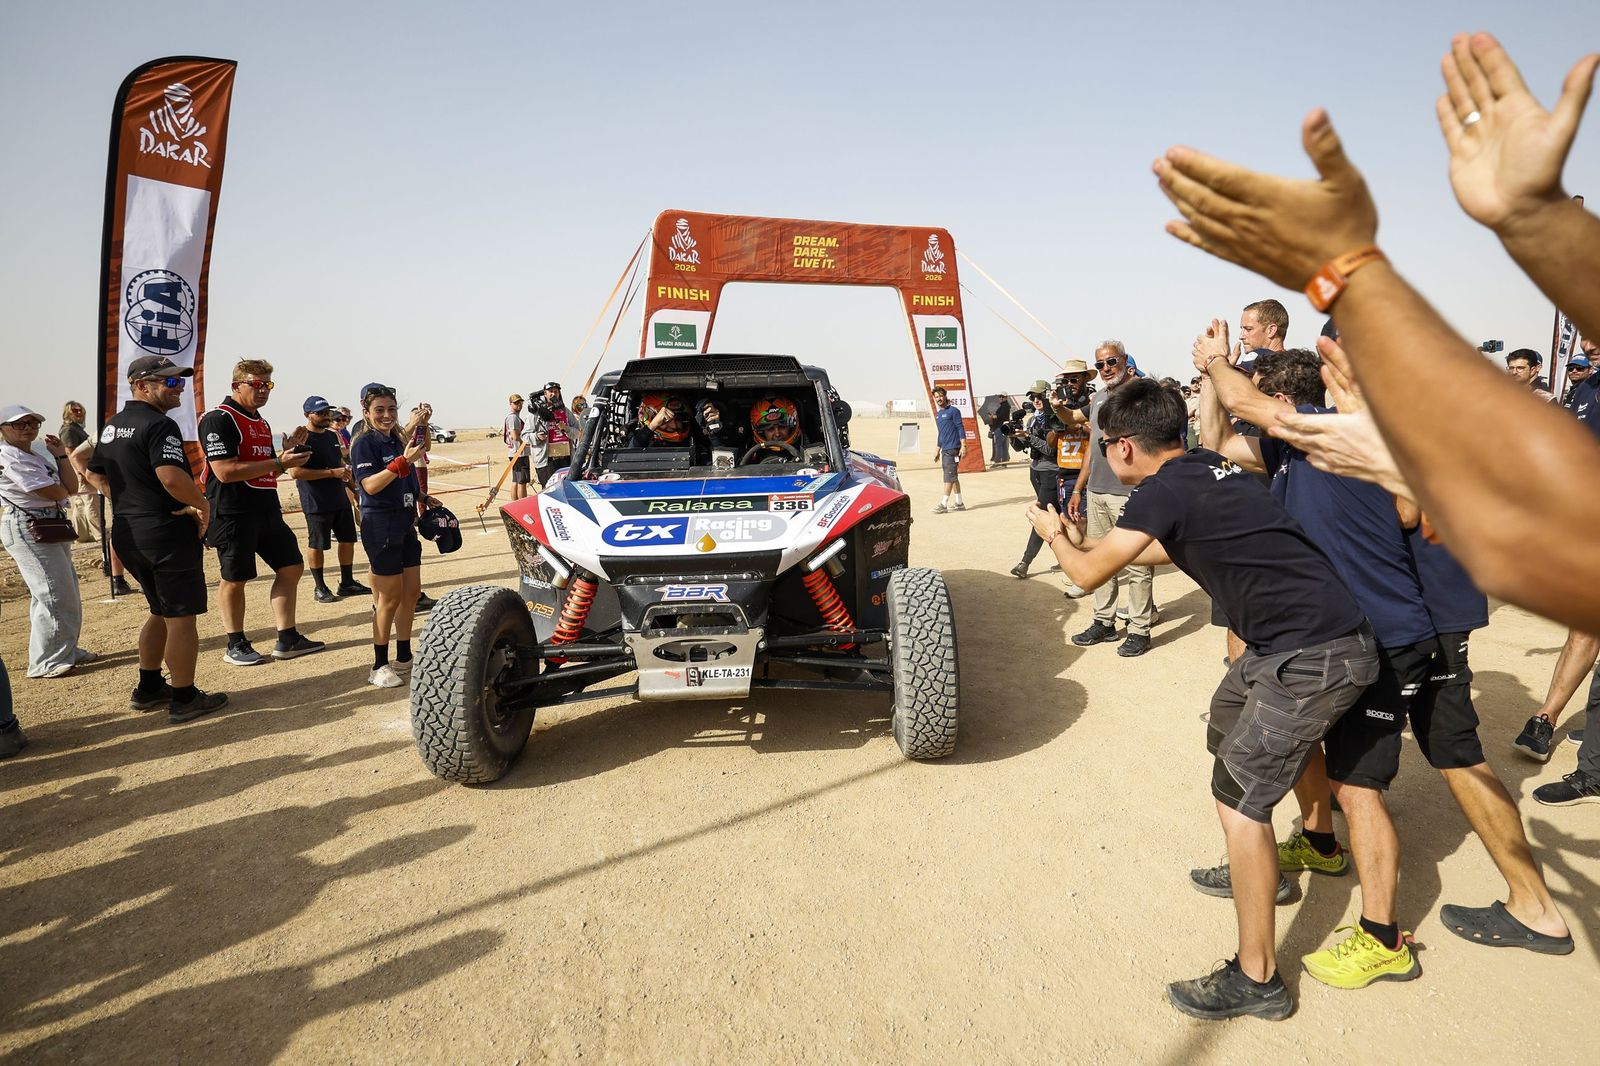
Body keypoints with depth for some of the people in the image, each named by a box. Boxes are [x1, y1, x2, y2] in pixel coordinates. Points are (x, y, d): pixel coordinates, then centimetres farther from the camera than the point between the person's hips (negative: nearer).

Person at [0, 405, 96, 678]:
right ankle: (46, 663, -2)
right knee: (55, 594, -10)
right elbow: (55, 493, -18)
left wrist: (60, 455, 2)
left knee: (67, 592, 16)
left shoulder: (41, 454, 15)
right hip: (27, 529, -10)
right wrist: (61, 489, 5)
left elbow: (71, 487, 5)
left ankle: (67, 650, 28)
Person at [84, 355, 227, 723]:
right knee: (181, 617, 0)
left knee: (161, 612, 22)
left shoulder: (112, 426, 13)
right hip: (168, 532, -9)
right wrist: (203, 504, -16)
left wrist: (129, 502, 17)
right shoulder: (159, 424, -17)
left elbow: (96, 475, 21)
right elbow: (171, 476, -30)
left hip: (127, 533, 9)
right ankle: (184, 699, 7)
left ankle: (148, 688, 30)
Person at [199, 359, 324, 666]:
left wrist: (290, 450, 7)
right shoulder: (219, 419, -11)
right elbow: (225, 471, -21)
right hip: (233, 513, -9)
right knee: (234, 579, 2)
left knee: (291, 567, 8)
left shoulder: (261, 423, 17)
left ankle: (287, 640, 16)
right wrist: (279, 463, -20)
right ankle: (236, 646, 15)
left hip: (267, 510, 9)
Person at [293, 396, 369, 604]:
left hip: (340, 499, 8)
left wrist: (346, 473, 7)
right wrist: (332, 473, -22)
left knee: (348, 539, 12)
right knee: (317, 544, 2)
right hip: (316, 503, -8)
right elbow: (295, 472, -21)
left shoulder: (332, 435, 13)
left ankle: (347, 583, 24)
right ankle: (320, 588, 13)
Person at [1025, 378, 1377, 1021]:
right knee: (1226, 732, 26)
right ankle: (1255, 866, 46)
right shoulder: (1206, 468, 12)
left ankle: (1256, 979, 6)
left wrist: (1054, 537, 12)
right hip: (1294, 637, 10)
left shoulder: (1164, 490, -16)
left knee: (1239, 796, -5)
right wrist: (1083, 541, 33)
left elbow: (1089, 575, -8)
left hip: (1315, 656, -10)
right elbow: (1168, 550, 28)